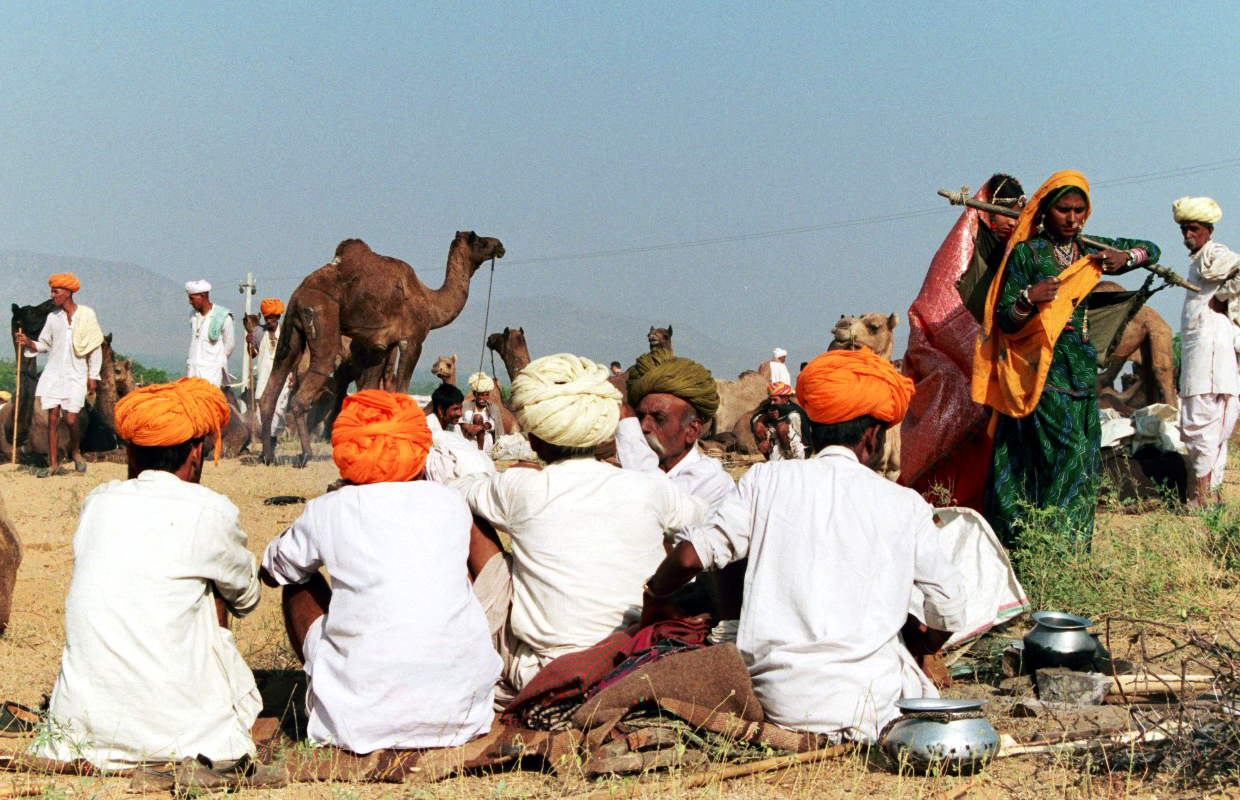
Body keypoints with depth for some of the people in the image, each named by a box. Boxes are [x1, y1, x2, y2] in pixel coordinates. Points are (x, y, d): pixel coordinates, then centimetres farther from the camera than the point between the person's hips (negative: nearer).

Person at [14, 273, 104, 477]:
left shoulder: (86, 315, -2)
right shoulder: (52, 317, 7)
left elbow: (95, 348, 1)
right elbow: (44, 345, 13)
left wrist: (93, 376, -2)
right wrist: (28, 342, -7)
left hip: (75, 376, -3)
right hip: (53, 374, 3)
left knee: (70, 420, -10)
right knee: (53, 418, -1)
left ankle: (76, 452, 19)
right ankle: (53, 464, 5)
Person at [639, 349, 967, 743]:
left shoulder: (766, 480, 5)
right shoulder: (905, 506, 4)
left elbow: (691, 556, -1)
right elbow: (950, 610, 10)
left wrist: (653, 599, 21)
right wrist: (920, 648, 32)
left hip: (773, 698, 2)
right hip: (865, 702, -2)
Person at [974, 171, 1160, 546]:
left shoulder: (1089, 250, 11)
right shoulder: (1026, 253, -3)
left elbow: (1150, 249, 23)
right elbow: (1005, 322, -6)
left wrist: (1126, 257, 2)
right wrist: (1028, 300, -27)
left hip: (1082, 367, 6)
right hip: (1043, 369, -6)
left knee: (1083, 456, 3)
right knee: (1064, 452, -15)